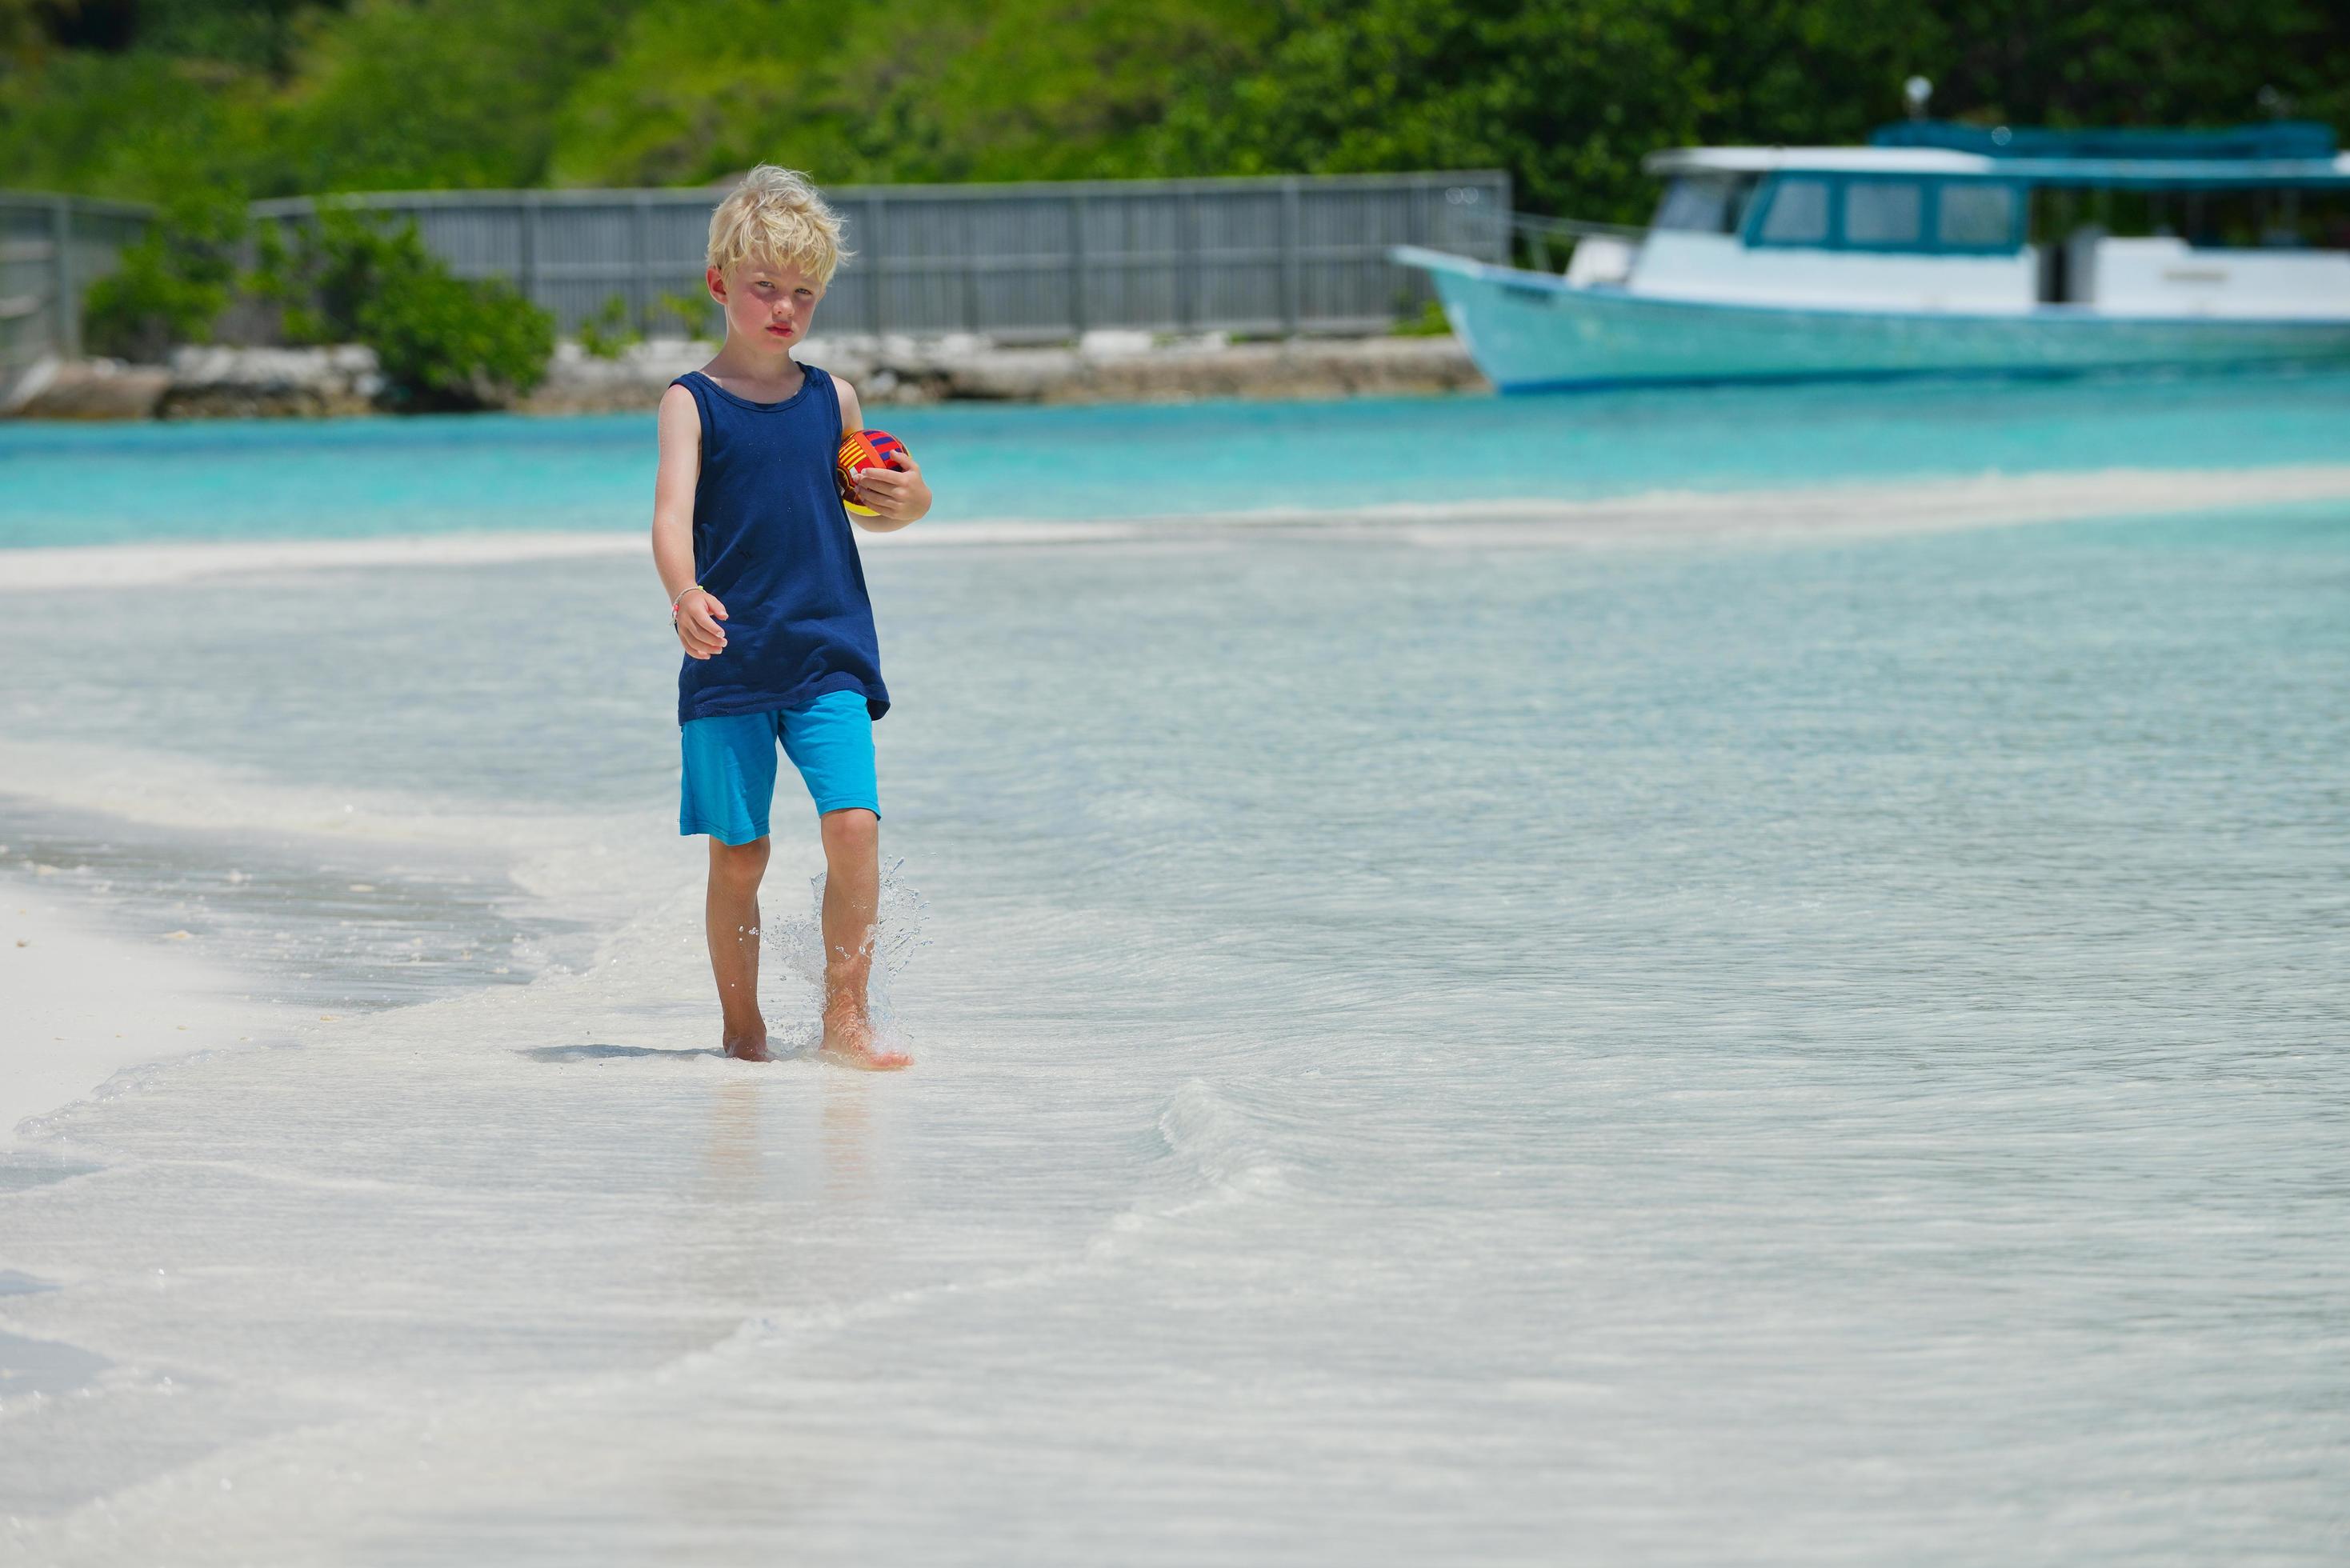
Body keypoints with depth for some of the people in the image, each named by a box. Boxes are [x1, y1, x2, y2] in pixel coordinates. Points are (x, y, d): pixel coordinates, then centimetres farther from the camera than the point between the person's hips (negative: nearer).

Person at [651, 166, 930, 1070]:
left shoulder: (831, 400, 10)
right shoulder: (692, 403, -2)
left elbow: (867, 511, 22)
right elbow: (672, 512, -17)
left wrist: (910, 503, -2)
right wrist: (684, 594, -37)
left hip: (829, 656, 2)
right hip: (729, 662, -2)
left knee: (853, 824, -13)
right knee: (738, 854, 2)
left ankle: (846, 1016, -4)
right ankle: (742, 1027, 17)